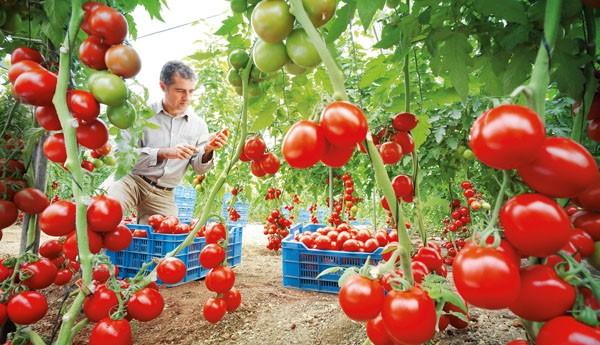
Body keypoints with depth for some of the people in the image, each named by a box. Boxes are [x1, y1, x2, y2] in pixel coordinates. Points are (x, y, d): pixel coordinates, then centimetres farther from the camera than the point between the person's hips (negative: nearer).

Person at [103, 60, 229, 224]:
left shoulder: (198, 124, 4)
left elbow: (199, 168, 3)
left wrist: (207, 151, -19)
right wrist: (164, 153, -24)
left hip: (163, 194, 3)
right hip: (131, 179, -3)